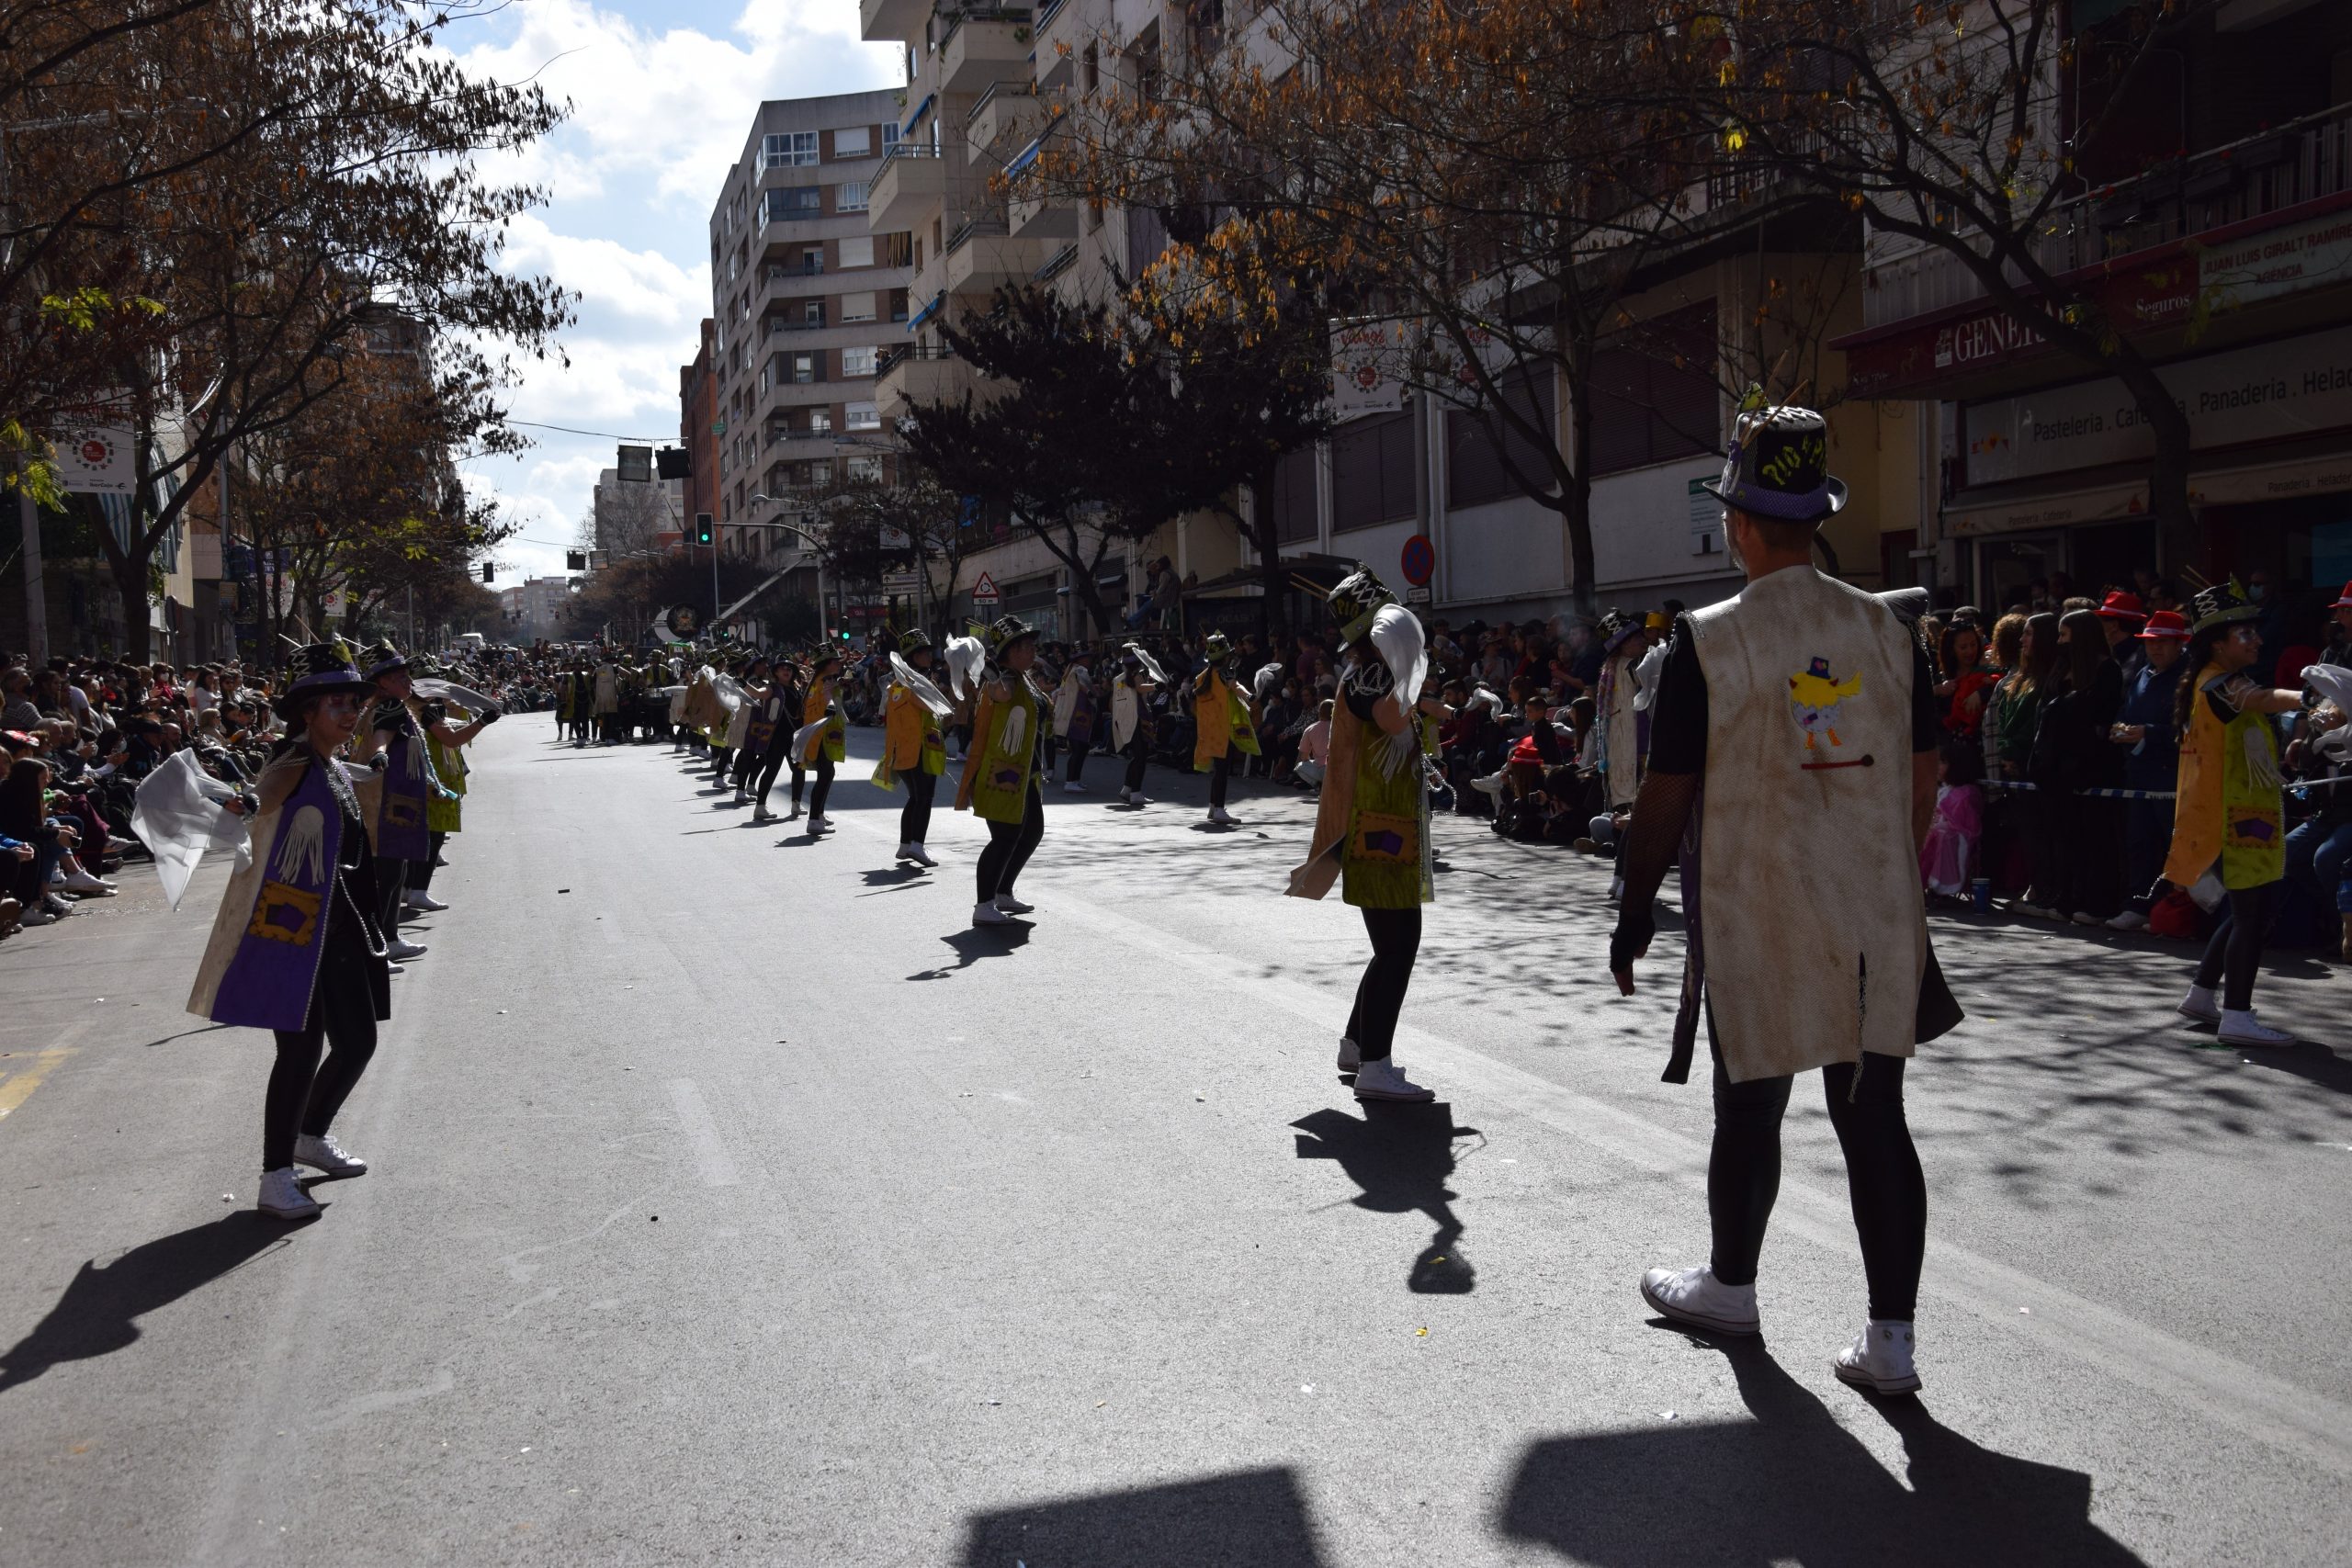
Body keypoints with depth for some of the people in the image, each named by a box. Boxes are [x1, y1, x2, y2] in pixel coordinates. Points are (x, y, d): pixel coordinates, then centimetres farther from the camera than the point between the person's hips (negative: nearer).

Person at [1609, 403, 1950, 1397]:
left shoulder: (1706, 642, -11)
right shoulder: (1888, 630, 2)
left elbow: (1667, 795, -8)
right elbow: (1922, 783, 8)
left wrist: (1635, 909, 3)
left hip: (1755, 925, -3)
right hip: (1879, 923, 4)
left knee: (1750, 1109, 13)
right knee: (1875, 1119, 7)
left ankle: (1730, 1286, 33)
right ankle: (1890, 1340, 12)